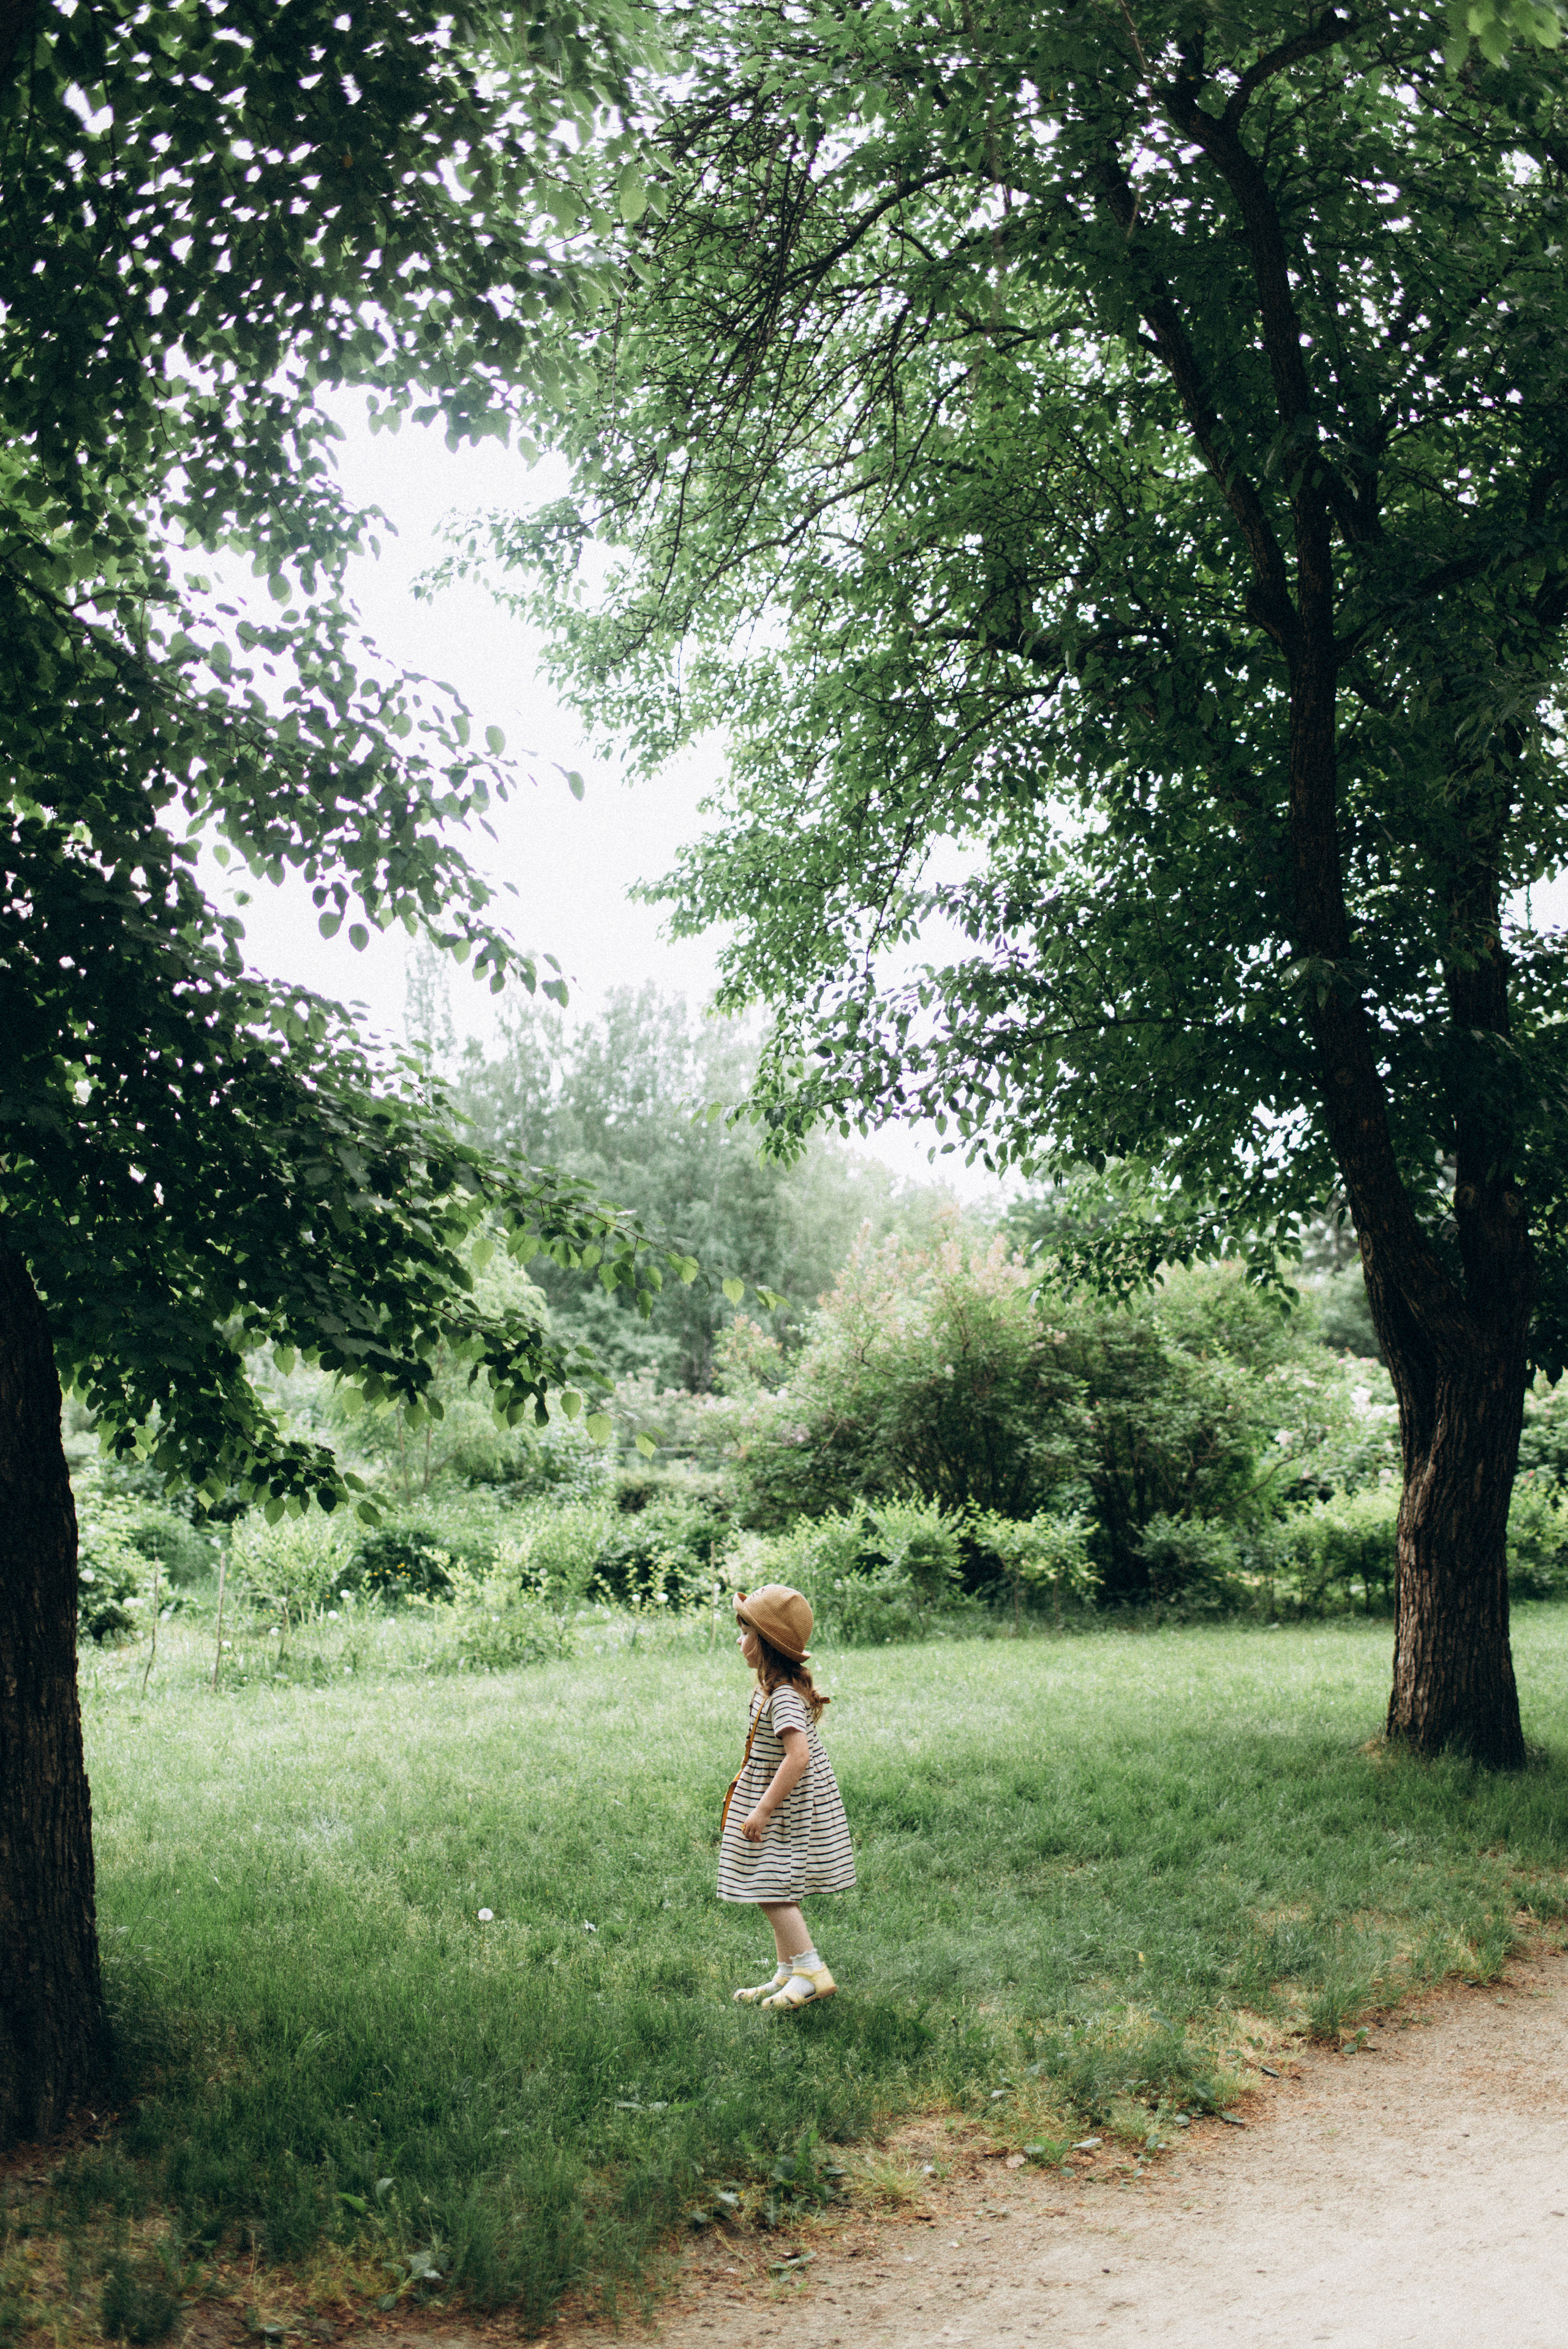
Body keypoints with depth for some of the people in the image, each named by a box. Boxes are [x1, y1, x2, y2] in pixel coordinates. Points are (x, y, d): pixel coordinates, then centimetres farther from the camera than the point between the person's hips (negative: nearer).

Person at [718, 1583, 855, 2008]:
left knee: (772, 1893, -7)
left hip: (789, 1806, -10)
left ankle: (812, 1973, -1)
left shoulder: (783, 1694, -25)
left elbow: (799, 1755, -32)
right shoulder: (777, 1684, 7)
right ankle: (788, 1974, 24)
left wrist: (762, 1811, -28)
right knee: (777, 1894, 15)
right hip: (784, 1802, 10)